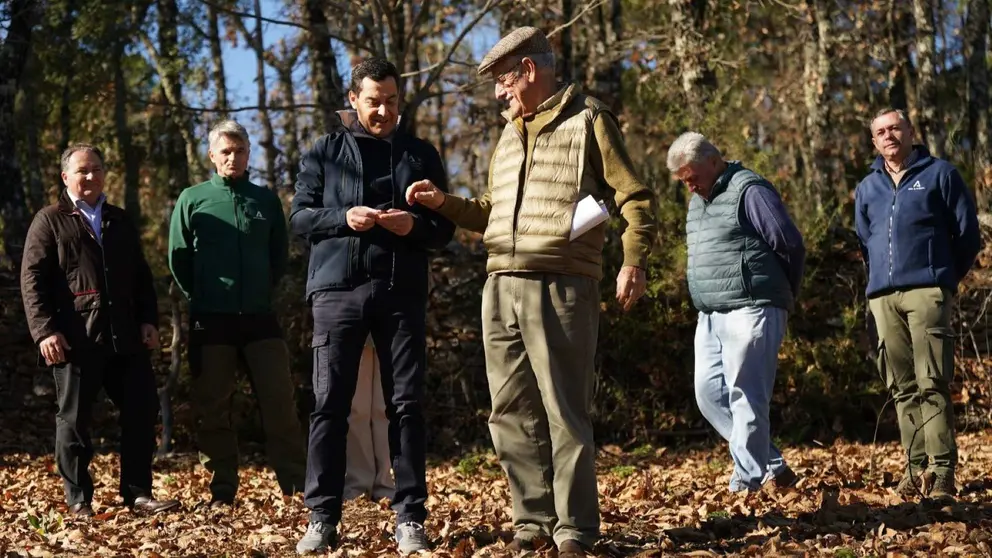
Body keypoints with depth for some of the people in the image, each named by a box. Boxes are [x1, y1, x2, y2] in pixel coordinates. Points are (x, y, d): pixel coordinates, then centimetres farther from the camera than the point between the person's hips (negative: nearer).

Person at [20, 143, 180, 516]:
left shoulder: (120, 221, 19)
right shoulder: (50, 221, 3)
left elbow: (141, 276, 21)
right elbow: (32, 279, -4)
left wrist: (148, 320, 8)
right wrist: (45, 330, -14)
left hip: (126, 337, 5)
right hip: (75, 339, -4)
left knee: (142, 411, 1)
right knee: (74, 419, 3)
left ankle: (137, 492, 10)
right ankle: (78, 499, 11)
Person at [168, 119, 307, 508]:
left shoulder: (266, 200, 9)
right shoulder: (192, 199, 2)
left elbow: (280, 253, 16)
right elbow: (178, 258, 4)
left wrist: (264, 291, 11)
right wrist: (201, 298, 4)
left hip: (259, 317, 2)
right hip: (211, 320, -1)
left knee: (280, 400, -1)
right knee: (213, 408, 2)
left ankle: (297, 485, 4)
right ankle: (222, 491, 11)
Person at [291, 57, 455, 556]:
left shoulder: (422, 155, 13)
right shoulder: (325, 152, 10)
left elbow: (445, 227, 12)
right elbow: (299, 217, 5)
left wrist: (415, 224, -10)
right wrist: (344, 218, -13)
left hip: (402, 292, 1)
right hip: (338, 290, -1)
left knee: (406, 404, 0)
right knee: (330, 403, -3)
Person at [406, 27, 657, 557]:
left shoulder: (588, 121, 0)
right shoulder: (510, 134, 22)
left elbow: (636, 198, -4)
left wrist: (633, 262, -17)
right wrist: (443, 201, 14)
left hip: (560, 289, -7)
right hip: (501, 289, 7)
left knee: (565, 414, -4)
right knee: (512, 414, 8)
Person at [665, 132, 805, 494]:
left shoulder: (749, 191, -10)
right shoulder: (698, 201, 18)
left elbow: (791, 245, -10)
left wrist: (780, 296, 3)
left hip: (750, 311, -9)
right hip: (711, 315, 9)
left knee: (745, 397, -9)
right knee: (709, 392, 5)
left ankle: (747, 483, -5)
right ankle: (773, 466, 12)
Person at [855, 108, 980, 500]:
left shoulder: (940, 174, 5)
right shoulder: (867, 188, 18)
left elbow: (967, 233, 6)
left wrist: (946, 277, 10)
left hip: (927, 292, -5)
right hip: (883, 297, 5)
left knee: (932, 384, -11)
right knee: (902, 387, 4)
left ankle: (942, 471, -13)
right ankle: (916, 466, 7)